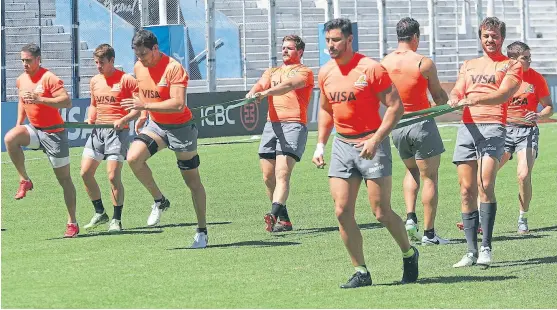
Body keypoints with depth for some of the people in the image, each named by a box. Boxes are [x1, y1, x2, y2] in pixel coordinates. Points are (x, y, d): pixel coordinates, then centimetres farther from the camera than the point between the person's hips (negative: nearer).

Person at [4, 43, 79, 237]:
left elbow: (67, 102, -25)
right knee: (10, 138, -26)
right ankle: (24, 181, -12)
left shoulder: (49, 78, -15)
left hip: (54, 132, -6)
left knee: (64, 179, 1)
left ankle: (72, 223, 7)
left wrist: (40, 99, -33)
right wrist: (19, 123, 14)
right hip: (34, 129, 6)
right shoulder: (21, 80, 7)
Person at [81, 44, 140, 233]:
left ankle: (116, 220, -1)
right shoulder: (95, 81, 13)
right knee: (85, 172, 0)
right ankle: (100, 213, 17)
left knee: (113, 175, -12)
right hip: (98, 130, 6)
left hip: (118, 131, -6)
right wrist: (90, 119, 7)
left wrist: (124, 120, -19)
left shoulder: (126, 80, -6)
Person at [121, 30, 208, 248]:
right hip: (155, 126, 6)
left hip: (180, 127, -6)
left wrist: (145, 106, -34)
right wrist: (143, 115, 10)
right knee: (133, 158, -22)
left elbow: (178, 104, -31)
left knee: (192, 180, 5)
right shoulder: (139, 68, 1)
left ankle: (202, 231, 18)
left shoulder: (173, 68, -22)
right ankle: (159, 201, -1)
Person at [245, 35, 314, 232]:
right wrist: (253, 93, -21)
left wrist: (267, 92, -33)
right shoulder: (272, 72, 24)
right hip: (272, 125, 7)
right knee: (268, 176, 3)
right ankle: (284, 220, 14)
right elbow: (261, 85, 4)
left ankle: (274, 214, -34)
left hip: (293, 125, -7)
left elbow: (289, 85, -16)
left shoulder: (304, 72, 5)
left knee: (282, 174, -19)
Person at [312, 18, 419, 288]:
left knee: (382, 212, -4)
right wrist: (320, 145, 14)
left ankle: (409, 254, 21)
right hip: (341, 145, 6)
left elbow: (395, 106, -12)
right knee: (342, 211, -4)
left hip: (371, 144, -6)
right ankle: (361, 272, 4)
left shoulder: (370, 68, -12)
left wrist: (376, 139, -20)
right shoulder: (325, 73, 7)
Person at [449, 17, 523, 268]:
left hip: (492, 127, -5)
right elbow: (457, 92, 14)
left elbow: (503, 94, -7)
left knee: (485, 185, -19)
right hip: (467, 127, 5)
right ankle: (471, 252, 4)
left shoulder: (511, 66, 10)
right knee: (467, 189, 0)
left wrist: (474, 99, -24)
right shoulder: (469, 65, 25)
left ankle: (486, 248, -19)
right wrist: (454, 99, -12)